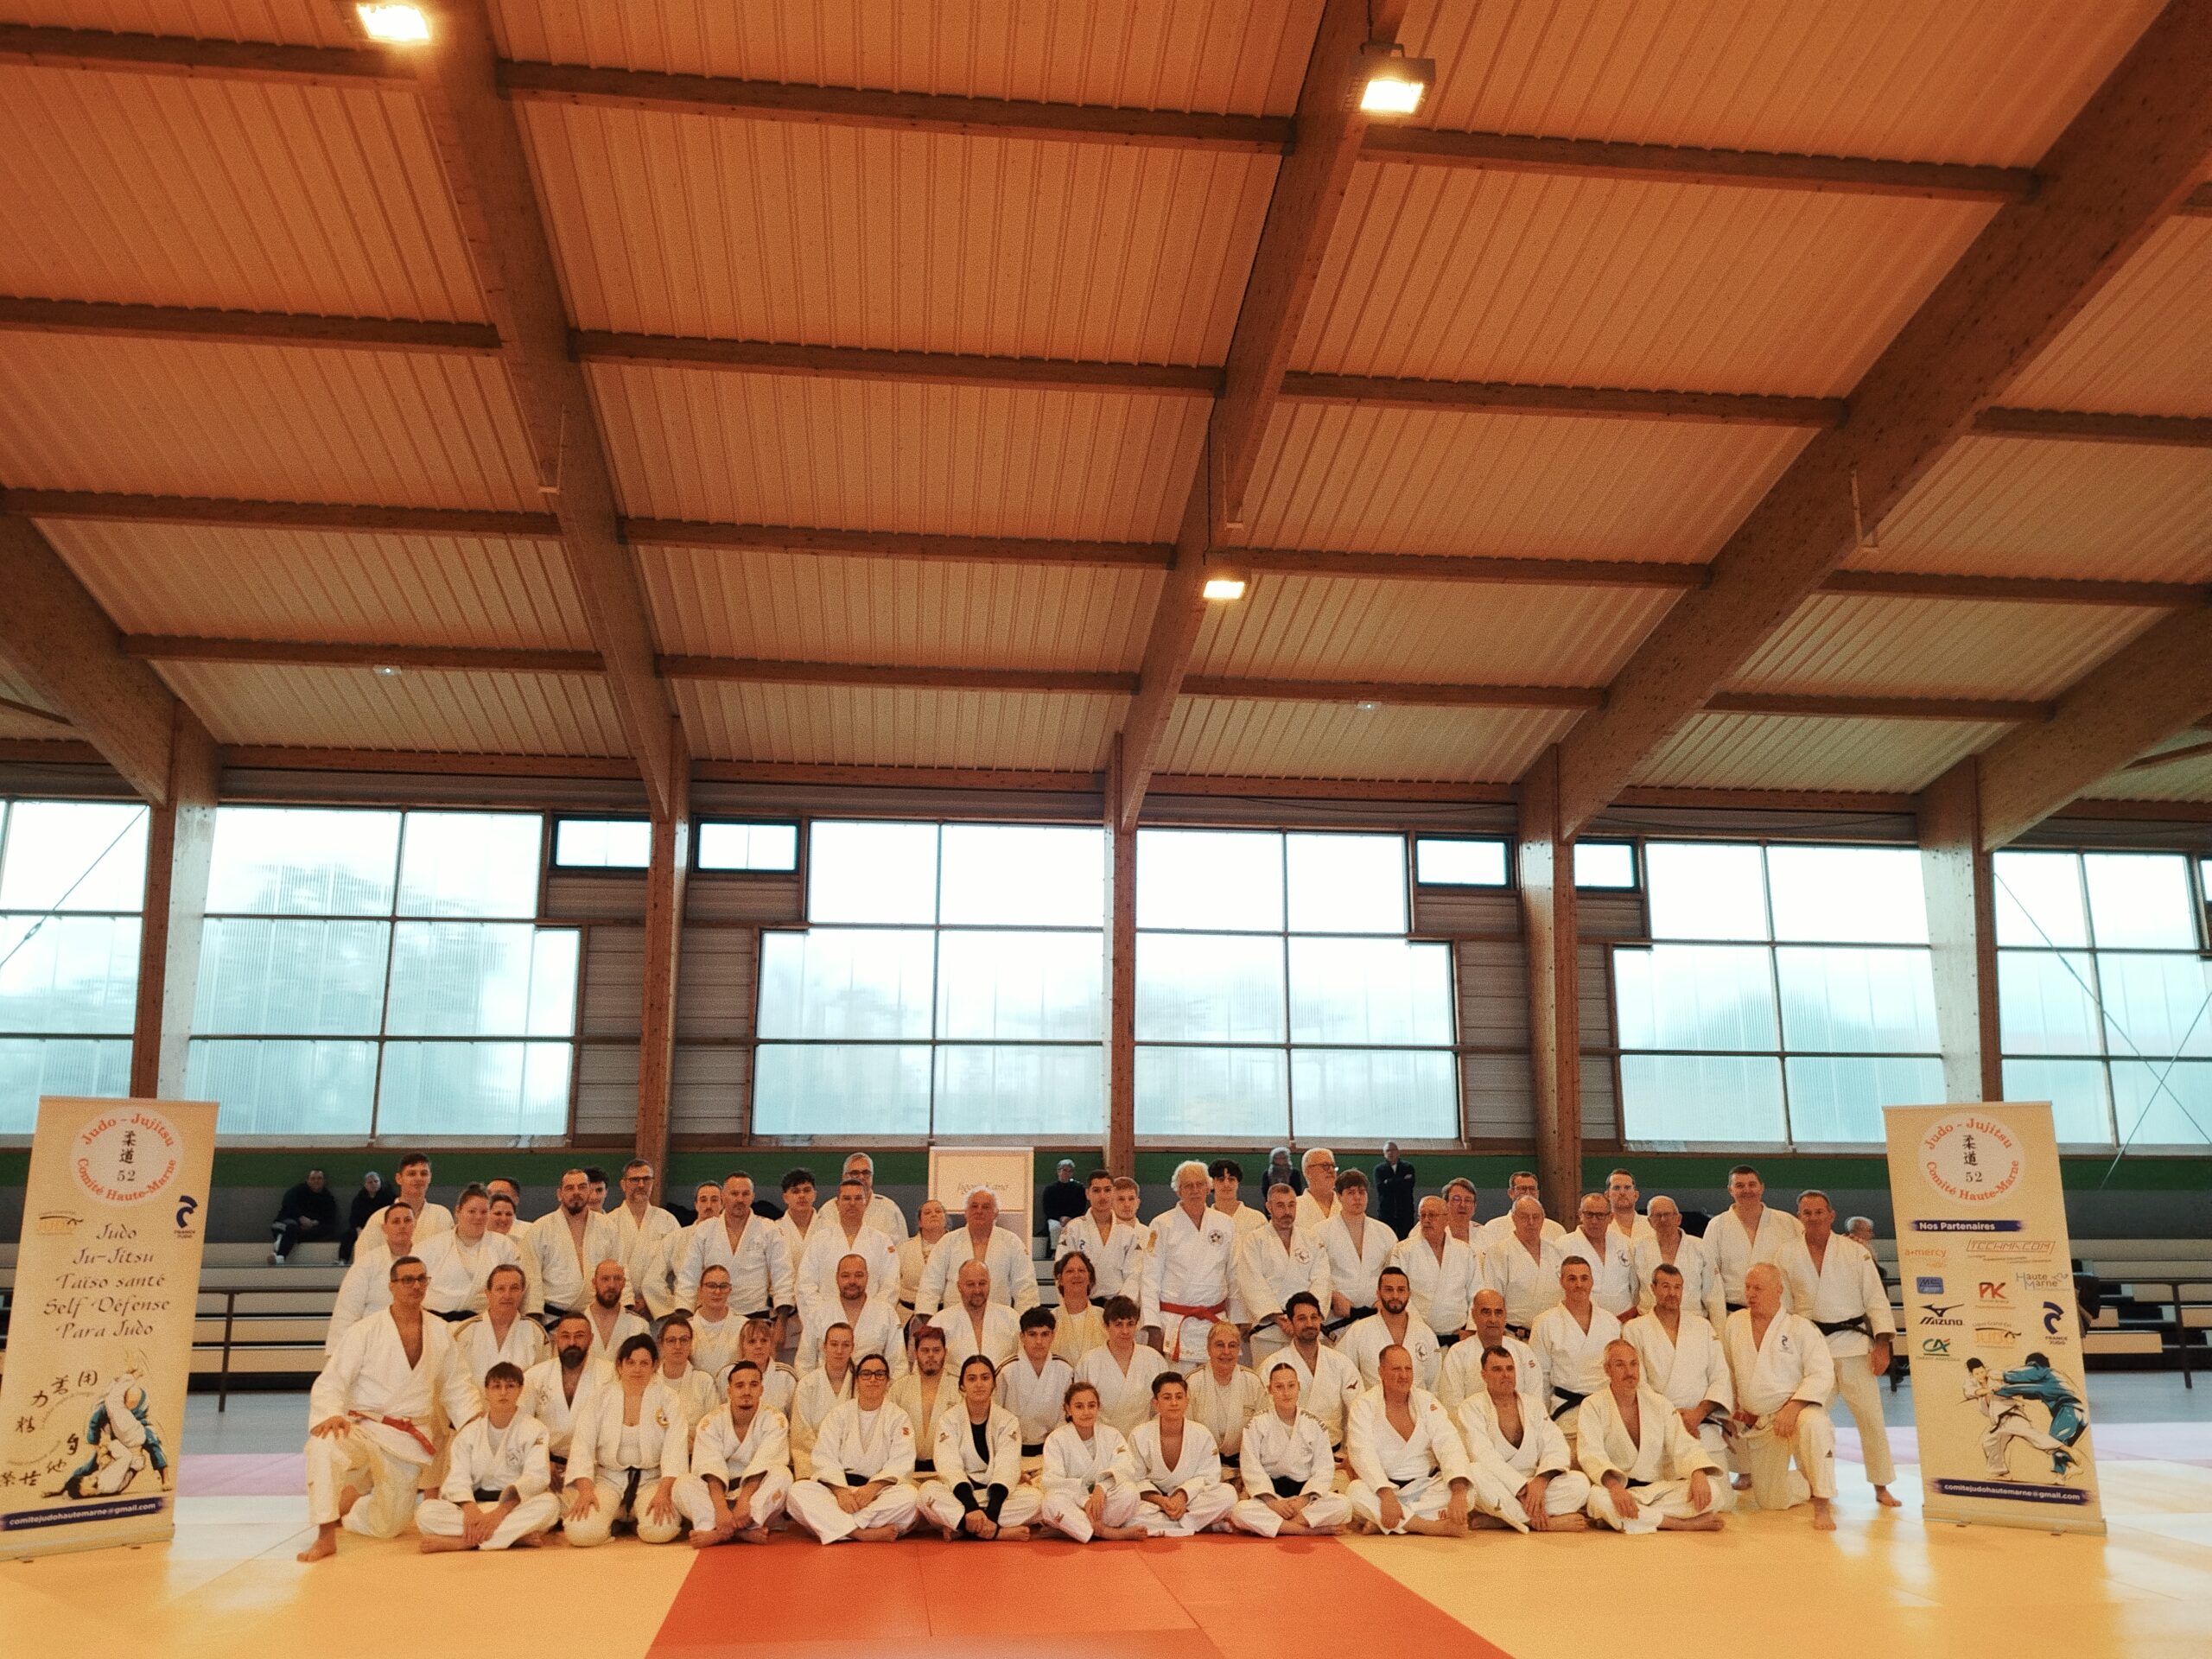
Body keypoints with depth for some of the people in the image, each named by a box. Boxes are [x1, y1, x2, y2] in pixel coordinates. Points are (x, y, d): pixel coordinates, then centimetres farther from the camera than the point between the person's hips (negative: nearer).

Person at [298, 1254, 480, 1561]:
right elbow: (330, 1383, -10)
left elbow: (457, 1387, 11)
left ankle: (350, 1499, 43)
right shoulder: (367, 1331, -9)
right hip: (365, 1429, -3)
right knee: (324, 1446, -37)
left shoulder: (441, 1332, 2)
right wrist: (332, 1415, -31)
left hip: (409, 1442, 4)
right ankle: (325, 1537, -23)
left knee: (388, 1527, 10)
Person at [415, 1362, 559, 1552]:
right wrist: (470, 1509, -26)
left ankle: (459, 1542, -32)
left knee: (549, 1504, -35)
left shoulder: (534, 1429, 0)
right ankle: (517, 1535, -33)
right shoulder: (469, 1433, 10)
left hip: (515, 1507, -2)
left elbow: (536, 1476, -13)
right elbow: (457, 1478, -3)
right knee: (425, 1512, -24)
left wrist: (499, 1512, -28)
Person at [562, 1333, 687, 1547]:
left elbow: (675, 1449, -10)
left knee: (661, 1530, -29)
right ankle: (612, 1523, 9)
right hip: (608, 1479, 1)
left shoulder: (667, 1399, -1)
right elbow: (582, 1446, -4)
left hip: (651, 1479, 0)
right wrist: (586, 1490, -20)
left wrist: (664, 1492, -25)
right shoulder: (601, 1398, 2)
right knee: (581, 1532, -27)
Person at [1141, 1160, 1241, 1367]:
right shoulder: (1162, 1225, 0)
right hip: (1174, 1324, -3)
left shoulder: (1226, 1225, 8)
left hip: (1215, 1323, 3)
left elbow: (1235, 1277, 12)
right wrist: (1153, 1326, -7)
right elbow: (1150, 1278, -1)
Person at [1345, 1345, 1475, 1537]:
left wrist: (1459, 1493, -29)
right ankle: (1436, 1526, -30)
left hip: (1427, 1486, 3)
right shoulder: (1365, 1405, -5)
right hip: (1382, 1487, -3)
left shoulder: (1427, 1402, 2)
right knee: (1355, 1492, -33)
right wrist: (1386, 1495, -34)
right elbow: (1363, 1454, -18)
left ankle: (1381, 1522, -24)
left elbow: (1449, 1446, -11)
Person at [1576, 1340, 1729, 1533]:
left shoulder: (1659, 1403, 12)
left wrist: (1698, 1474, -20)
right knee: (1598, 1498, -39)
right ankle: (1683, 1524, -26)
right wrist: (1614, 1485, -35)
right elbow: (1591, 1454, -14)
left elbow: (1683, 1445, 4)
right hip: (1617, 1490, -3)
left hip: (1658, 1489, 3)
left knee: (1713, 1490, -20)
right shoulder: (1593, 1406, -1)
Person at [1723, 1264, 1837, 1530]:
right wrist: (1729, 1408, 11)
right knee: (1772, 1503, 5)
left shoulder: (1800, 1327, -9)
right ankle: (1808, 1485, 39)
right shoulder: (1734, 1323, 3)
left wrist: (1793, 1408, -26)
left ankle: (1822, 1505, -26)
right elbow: (1726, 1373, 16)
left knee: (1813, 1424, -41)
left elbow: (1822, 1374, -15)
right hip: (1757, 1425, 4)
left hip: (1797, 1413, -4)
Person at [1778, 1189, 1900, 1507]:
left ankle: (1882, 1487, 12)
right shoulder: (1787, 1255, 2)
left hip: (1853, 1344, -1)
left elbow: (1876, 1300, -1)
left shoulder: (1855, 1252, -2)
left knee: (1870, 1415, -1)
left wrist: (1882, 1345, -8)